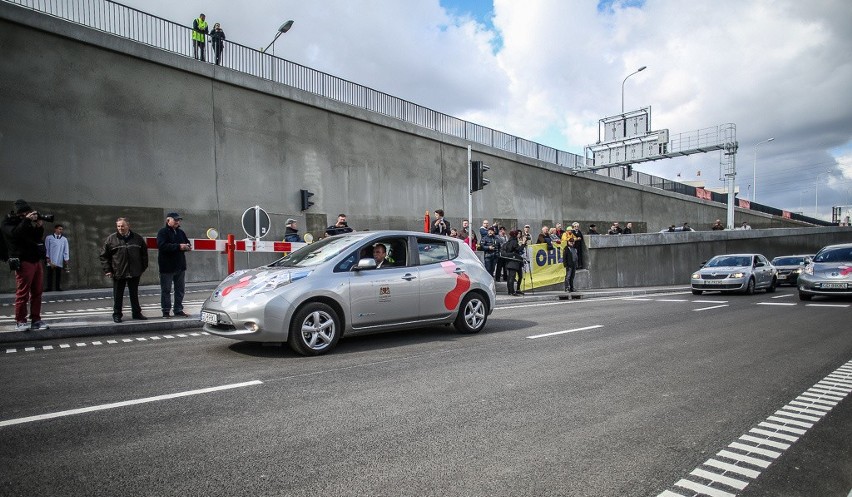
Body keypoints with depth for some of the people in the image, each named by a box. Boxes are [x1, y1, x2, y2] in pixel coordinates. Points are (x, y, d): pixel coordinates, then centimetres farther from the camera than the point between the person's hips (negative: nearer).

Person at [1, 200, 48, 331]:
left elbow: (37, 238, 17)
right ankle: (20, 322, 1)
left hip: (36, 261, 6)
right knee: (22, 293, -7)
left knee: (37, 292, 5)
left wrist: (39, 227, 0)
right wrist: (27, 220, -20)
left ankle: (36, 320, 8)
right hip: (23, 262, -6)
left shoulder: (27, 222, 19)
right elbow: (15, 234, -20)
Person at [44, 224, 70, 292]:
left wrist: (66, 260, 1)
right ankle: (49, 288, 5)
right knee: (50, 274, 1)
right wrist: (48, 259, -4)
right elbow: (46, 249, 2)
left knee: (59, 275, 4)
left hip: (59, 262, 1)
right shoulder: (49, 238, 3)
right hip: (50, 261, -1)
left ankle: (58, 287, 8)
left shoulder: (64, 239, 7)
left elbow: (66, 250, 6)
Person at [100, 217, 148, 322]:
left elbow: (144, 254, 11)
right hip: (118, 273, -1)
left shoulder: (138, 238, 5)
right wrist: (107, 270, -5)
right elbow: (104, 256, 2)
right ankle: (117, 315, 17)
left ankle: (136, 313, 22)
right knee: (118, 296, 6)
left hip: (134, 273, 2)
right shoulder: (111, 239, -1)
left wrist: (143, 267, 6)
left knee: (134, 294, 12)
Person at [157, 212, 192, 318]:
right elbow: (162, 246, -21)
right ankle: (166, 311, 9)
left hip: (180, 266, 6)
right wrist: (178, 246, -27)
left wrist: (188, 246, -5)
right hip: (167, 266, -6)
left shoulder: (180, 232, 14)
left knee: (180, 289, 10)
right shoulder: (163, 232, -7)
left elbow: (187, 242, 20)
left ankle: (178, 310, 19)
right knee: (166, 290, 2)